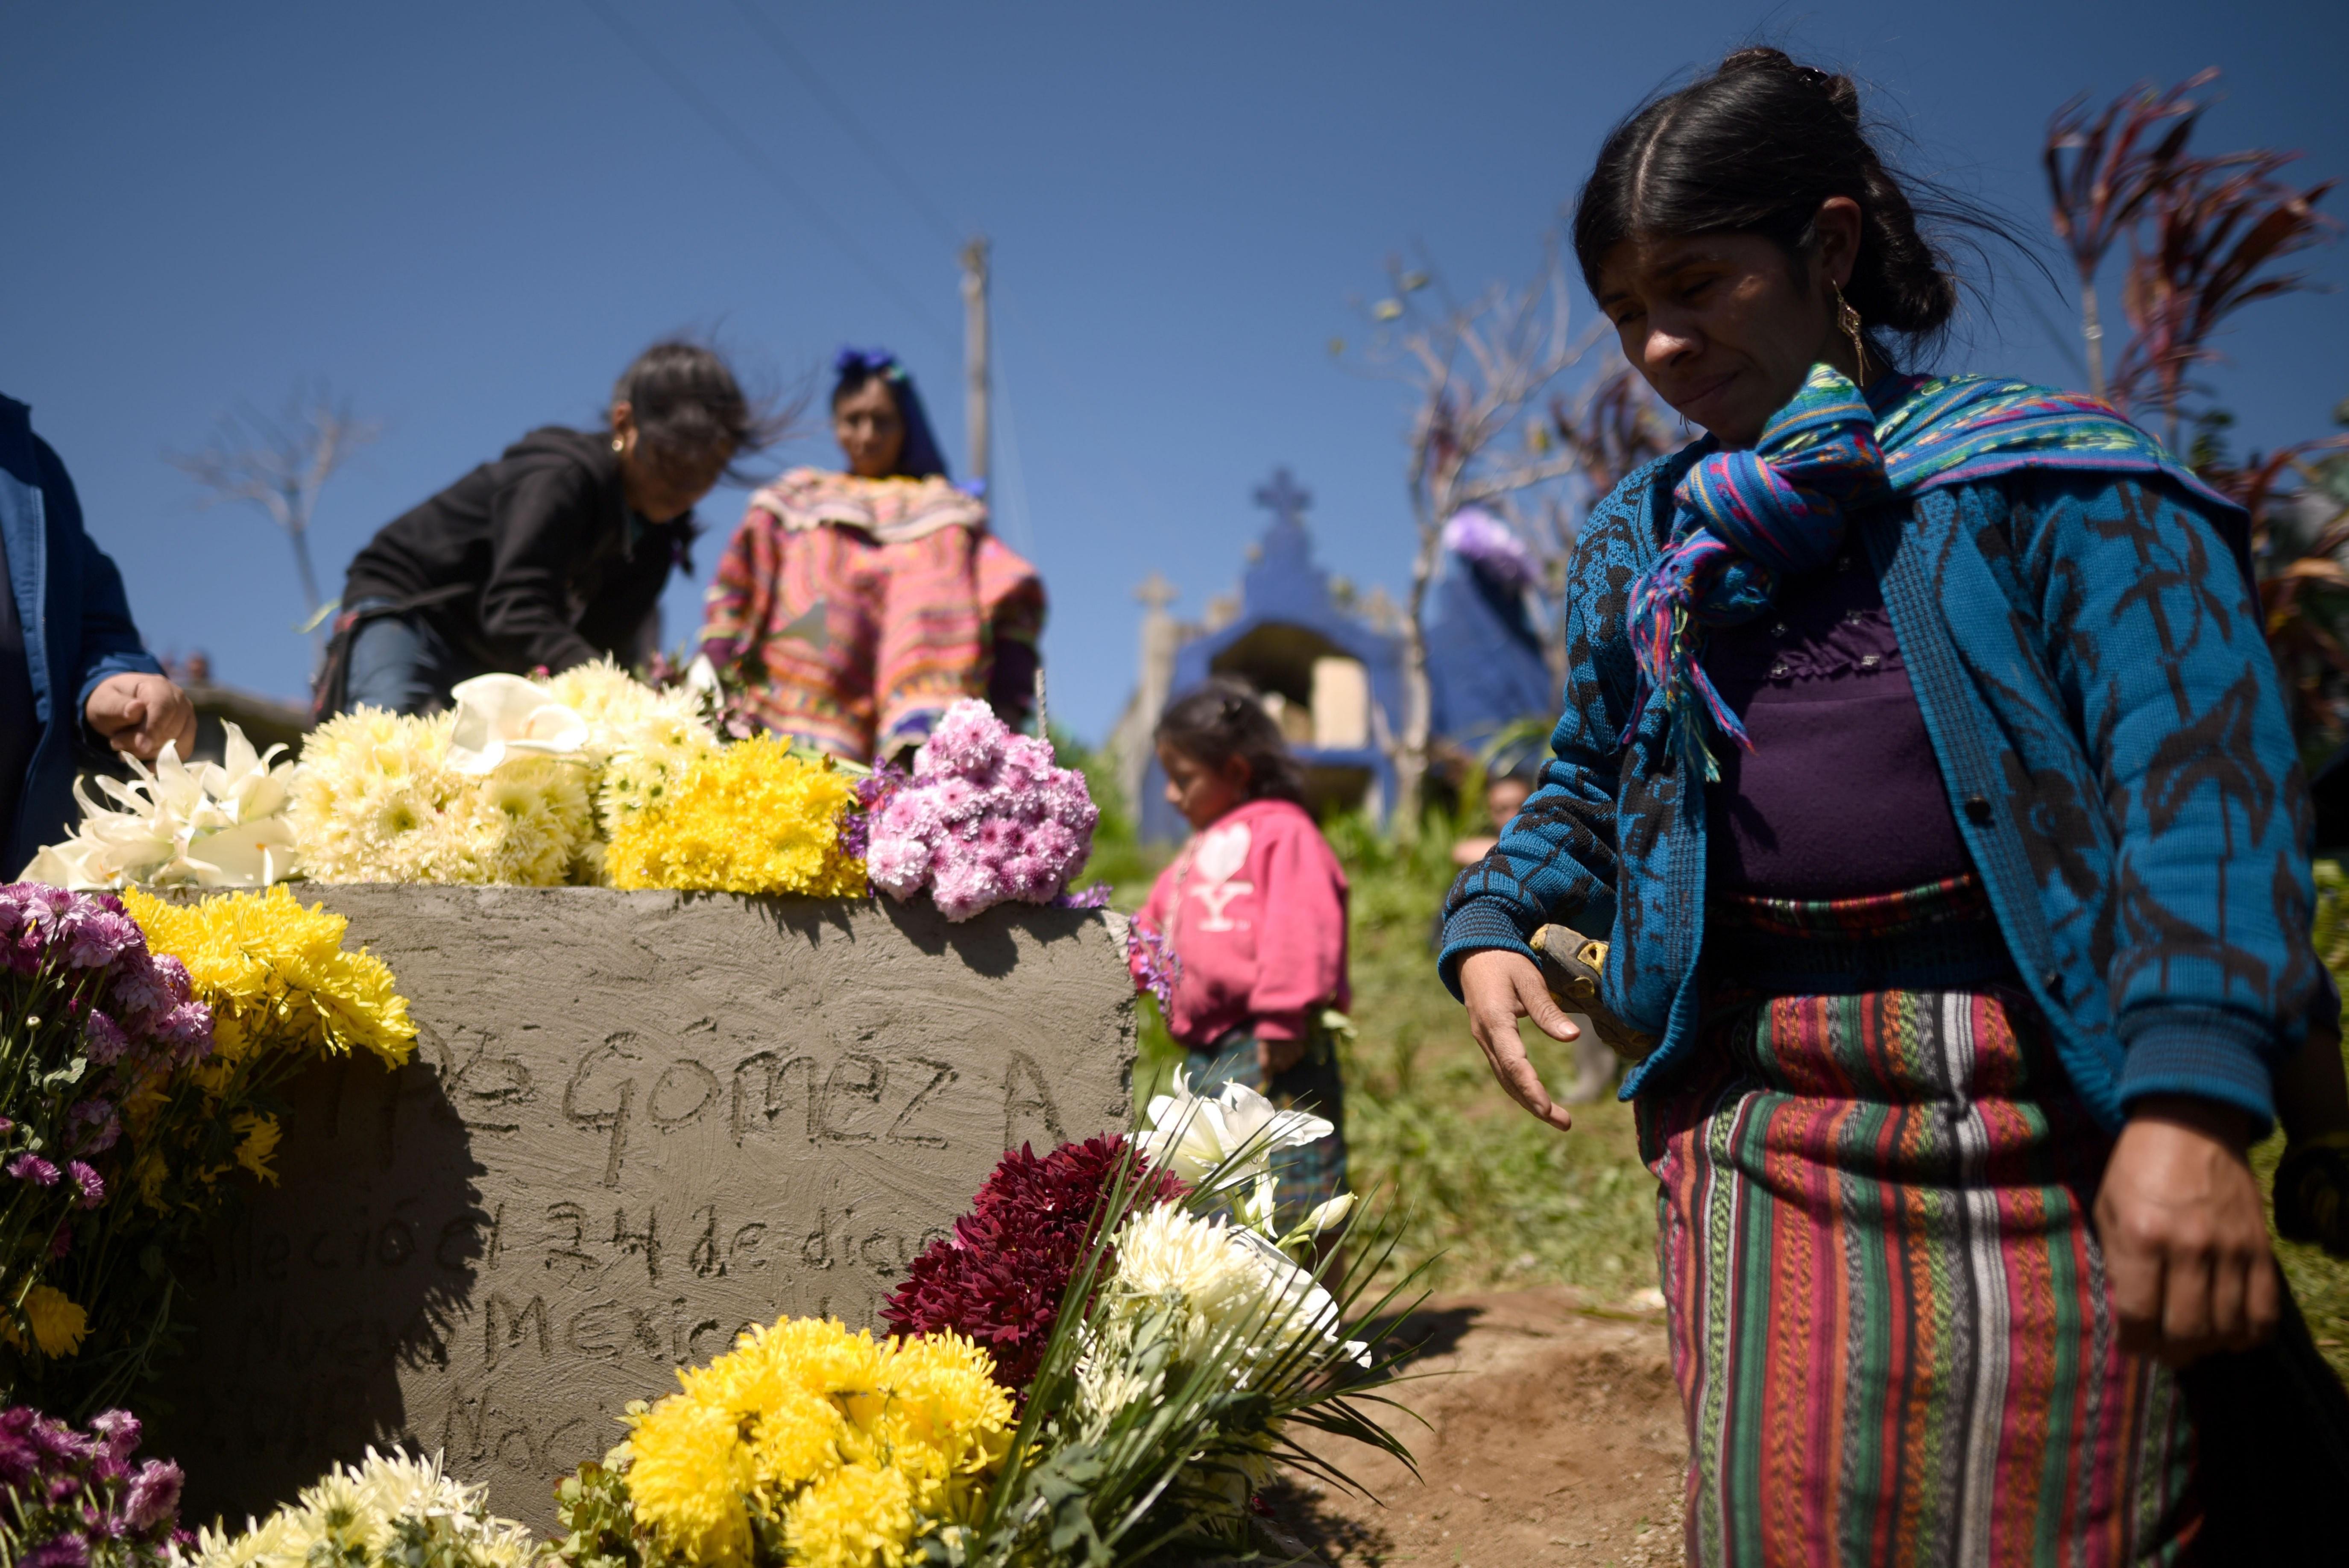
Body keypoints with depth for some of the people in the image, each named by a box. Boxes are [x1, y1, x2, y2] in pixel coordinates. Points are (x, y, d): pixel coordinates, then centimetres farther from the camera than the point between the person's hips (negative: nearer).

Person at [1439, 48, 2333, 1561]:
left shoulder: (2045, 469, 0)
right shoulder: (1645, 538, 17)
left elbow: (2196, 756, -11)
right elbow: (1586, 782, 30)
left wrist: (2194, 1093, -24)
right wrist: (1491, 926, 9)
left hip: (2041, 1097, -3)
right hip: (1759, 1110, 4)